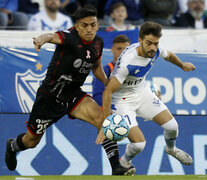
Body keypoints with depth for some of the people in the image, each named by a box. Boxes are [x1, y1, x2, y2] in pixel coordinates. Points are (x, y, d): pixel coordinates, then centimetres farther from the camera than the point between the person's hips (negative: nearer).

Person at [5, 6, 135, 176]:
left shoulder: (98, 42, -2)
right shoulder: (70, 36, -24)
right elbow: (53, 37, -48)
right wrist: (42, 39, -71)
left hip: (73, 94, 5)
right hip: (50, 96, -4)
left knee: (101, 118, -24)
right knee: (31, 141, 13)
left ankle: (116, 167, -21)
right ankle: (12, 146, 50)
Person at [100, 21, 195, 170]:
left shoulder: (156, 50, -15)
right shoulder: (127, 61, -36)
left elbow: (168, 56, 13)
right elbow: (108, 92, -33)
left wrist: (182, 65, 34)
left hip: (142, 92, 6)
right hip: (122, 100, -6)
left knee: (172, 125, 0)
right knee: (139, 143, -18)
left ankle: (171, 148, 37)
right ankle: (124, 161, 18)